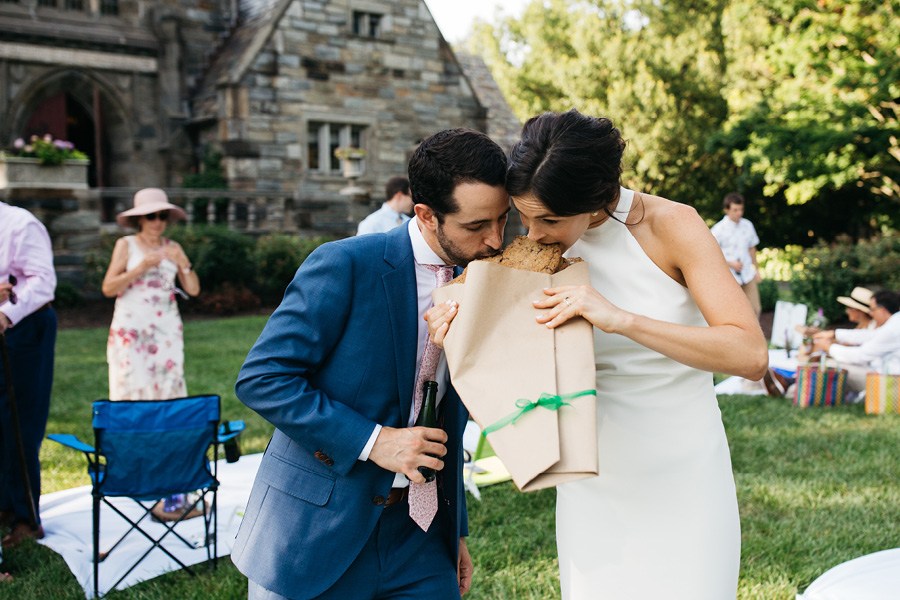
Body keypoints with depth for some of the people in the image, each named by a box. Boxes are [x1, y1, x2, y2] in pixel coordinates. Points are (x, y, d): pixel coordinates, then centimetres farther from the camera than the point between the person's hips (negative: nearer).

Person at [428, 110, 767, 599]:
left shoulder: (670, 226, -15)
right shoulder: (544, 249, -5)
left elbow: (751, 355, -23)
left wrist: (622, 319, -34)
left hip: (681, 473, -3)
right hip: (594, 481, 3)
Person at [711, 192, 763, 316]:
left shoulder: (748, 225, 3)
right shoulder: (719, 229, -11)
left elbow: (752, 248, 14)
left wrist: (756, 269, 17)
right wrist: (730, 264, -17)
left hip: (748, 275, 5)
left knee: (755, 309, 7)